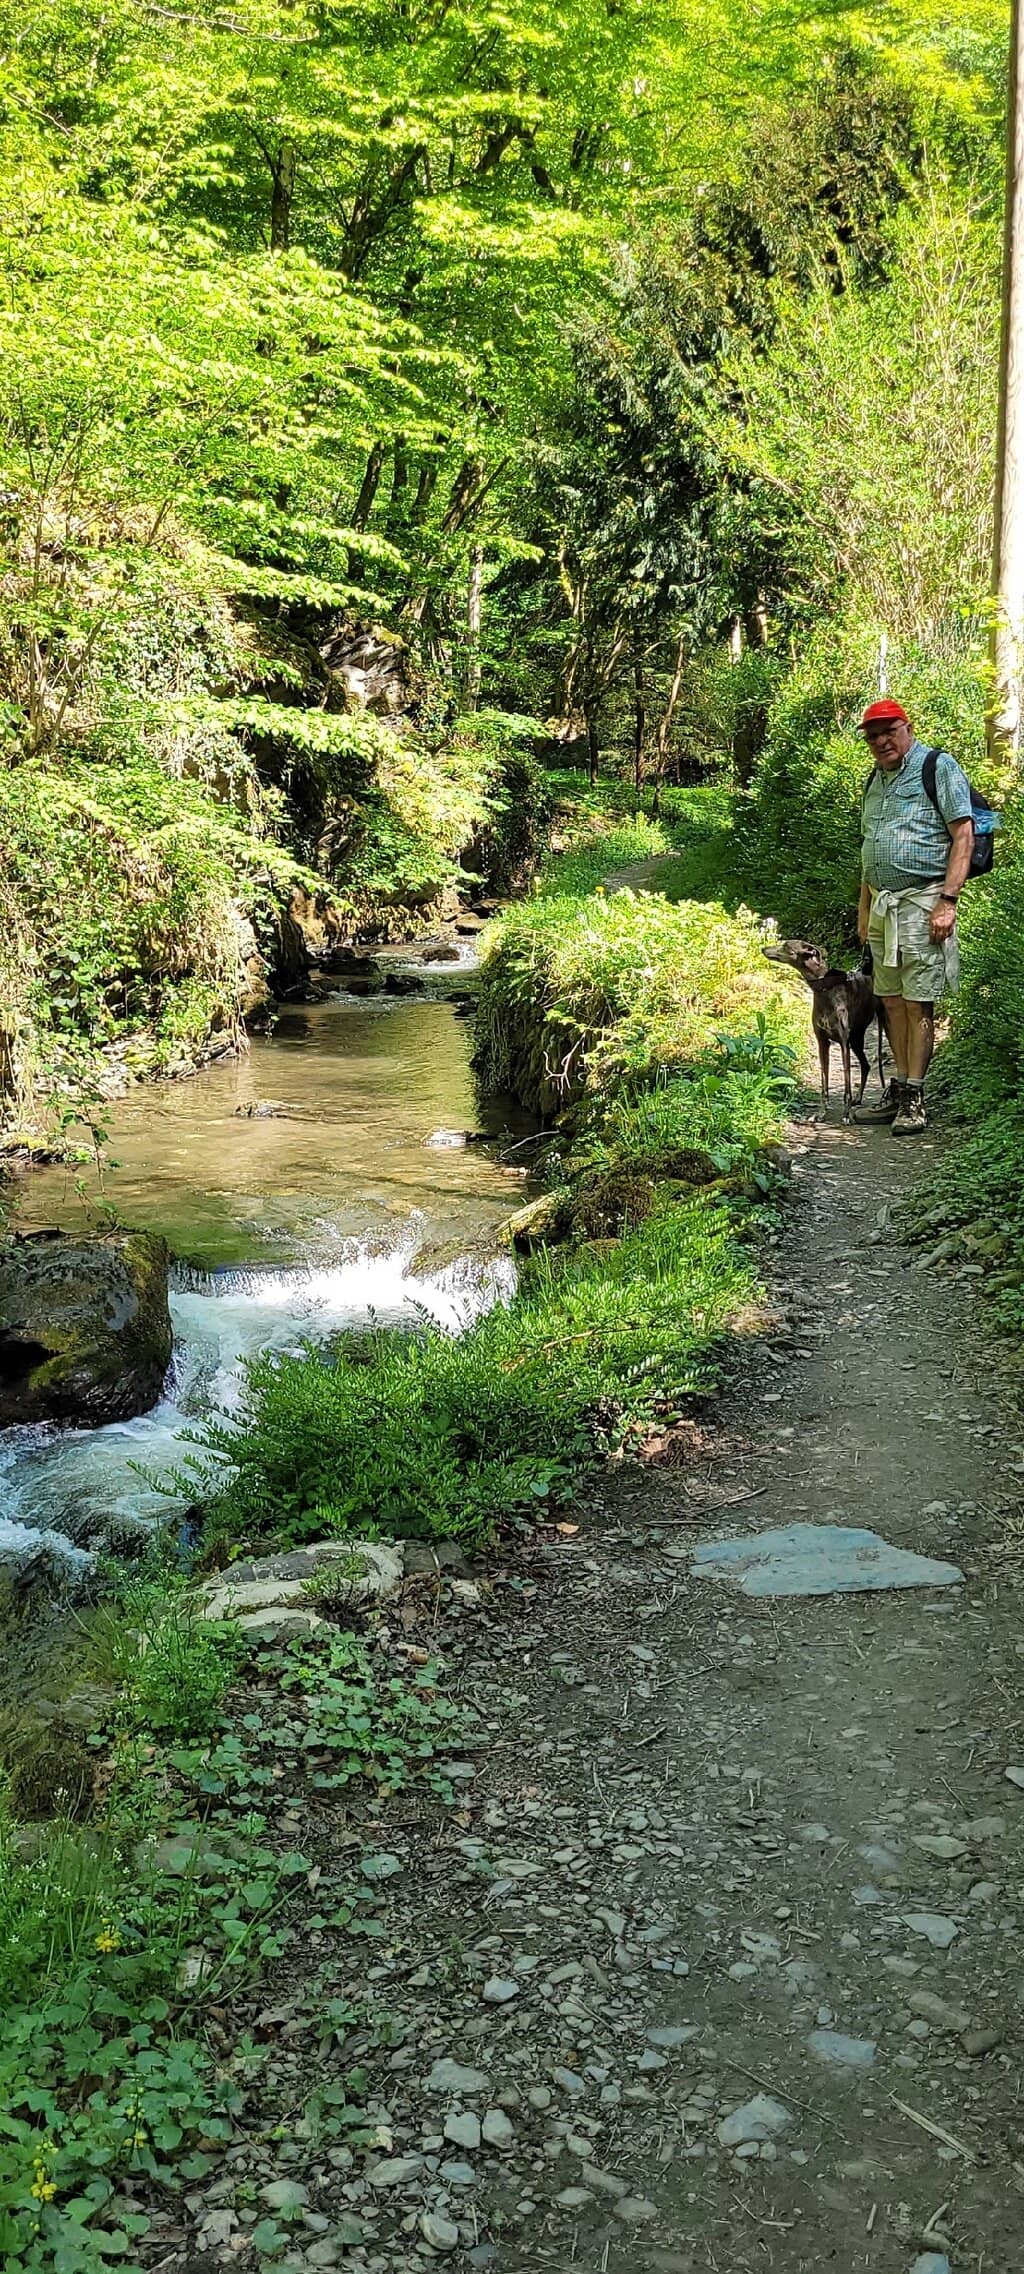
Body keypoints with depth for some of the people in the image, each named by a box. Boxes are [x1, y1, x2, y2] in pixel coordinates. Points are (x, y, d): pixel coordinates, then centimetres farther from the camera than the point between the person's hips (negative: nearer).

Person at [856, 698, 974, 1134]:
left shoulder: (938, 767, -4)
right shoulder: (876, 780, 18)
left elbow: (963, 834, -10)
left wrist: (948, 901, -16)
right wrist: (864, 907, 20)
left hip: (921, 900, -7)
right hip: (882, 904, 7)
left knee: (918, 1004, -6)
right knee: (892, 1001, 9)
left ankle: (914, 1100, -2)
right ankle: (899, 1090, 15)